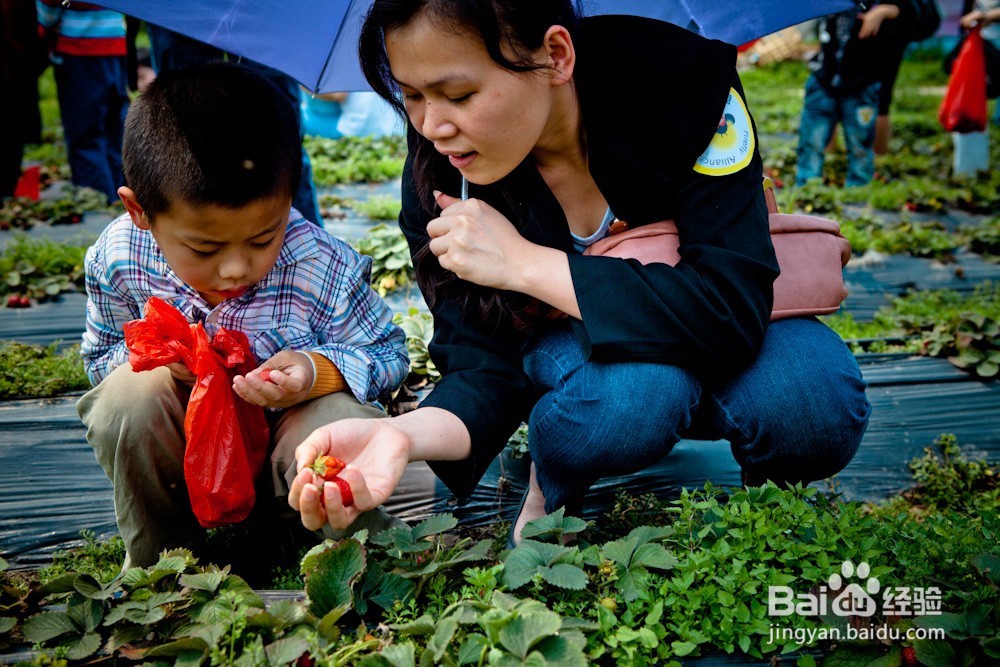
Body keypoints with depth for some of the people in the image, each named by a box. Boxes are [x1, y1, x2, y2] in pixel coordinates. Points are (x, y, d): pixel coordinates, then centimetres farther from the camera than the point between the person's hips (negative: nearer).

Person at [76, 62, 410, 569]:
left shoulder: (324, 270, -27)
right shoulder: (117, 260, -18)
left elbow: (389, 354, -12)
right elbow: (99, 358, 1)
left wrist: (320, 372, -35)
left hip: (288, 446, -2)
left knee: (336, 415, -35)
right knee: (130, 391, -27)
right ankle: (157, 560, -3)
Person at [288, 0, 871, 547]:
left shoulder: (688, 83, -28)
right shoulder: (439, 177, -20)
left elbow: (734, 309, -33)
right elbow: (483, 368, -19)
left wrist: (524, 262, -35)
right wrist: (402, 435, -42)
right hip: (571, 352, 1)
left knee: (814, 403, -33)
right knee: (635, 384, -36)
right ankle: (553, 483, -1)